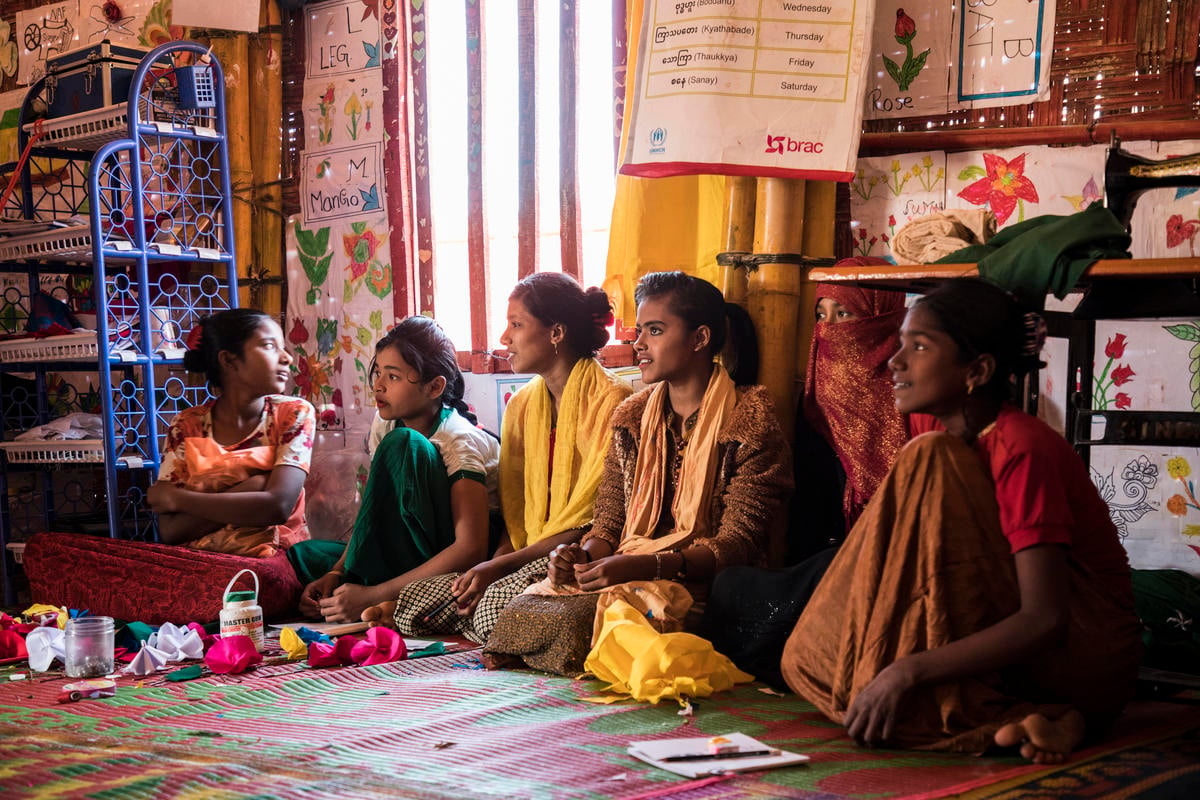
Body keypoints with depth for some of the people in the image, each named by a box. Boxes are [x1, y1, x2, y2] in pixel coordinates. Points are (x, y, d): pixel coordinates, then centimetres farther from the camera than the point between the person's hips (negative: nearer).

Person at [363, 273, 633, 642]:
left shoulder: (611, 401, -11)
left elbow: (588, 523, -15)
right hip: (532, 557, 6)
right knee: (410, 603, -13)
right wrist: (488, 569, -8)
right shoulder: (521, 406, 14)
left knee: (497, 605, -33)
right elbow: (515, 517, 12)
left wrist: (498, 567, -18)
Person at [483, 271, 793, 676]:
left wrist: (644, 566, -26)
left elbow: (737, 544, -13)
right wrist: (581, 555, -13)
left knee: (576, 618, -31)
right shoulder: (632, 417, 13)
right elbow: (609, 522, 12)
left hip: (700, 584, -5)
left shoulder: (749, 419, -6)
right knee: (522, 610, -25)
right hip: (626, 579, 5)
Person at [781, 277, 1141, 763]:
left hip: (1086, 663, -8)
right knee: (812, 661, -10)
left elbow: (1045, 620, -28)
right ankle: (1010, 720, -16)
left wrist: (907, 671, -33)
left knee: (930, 463, -22)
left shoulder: (1022, 448, -19)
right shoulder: (950, 439, 6)